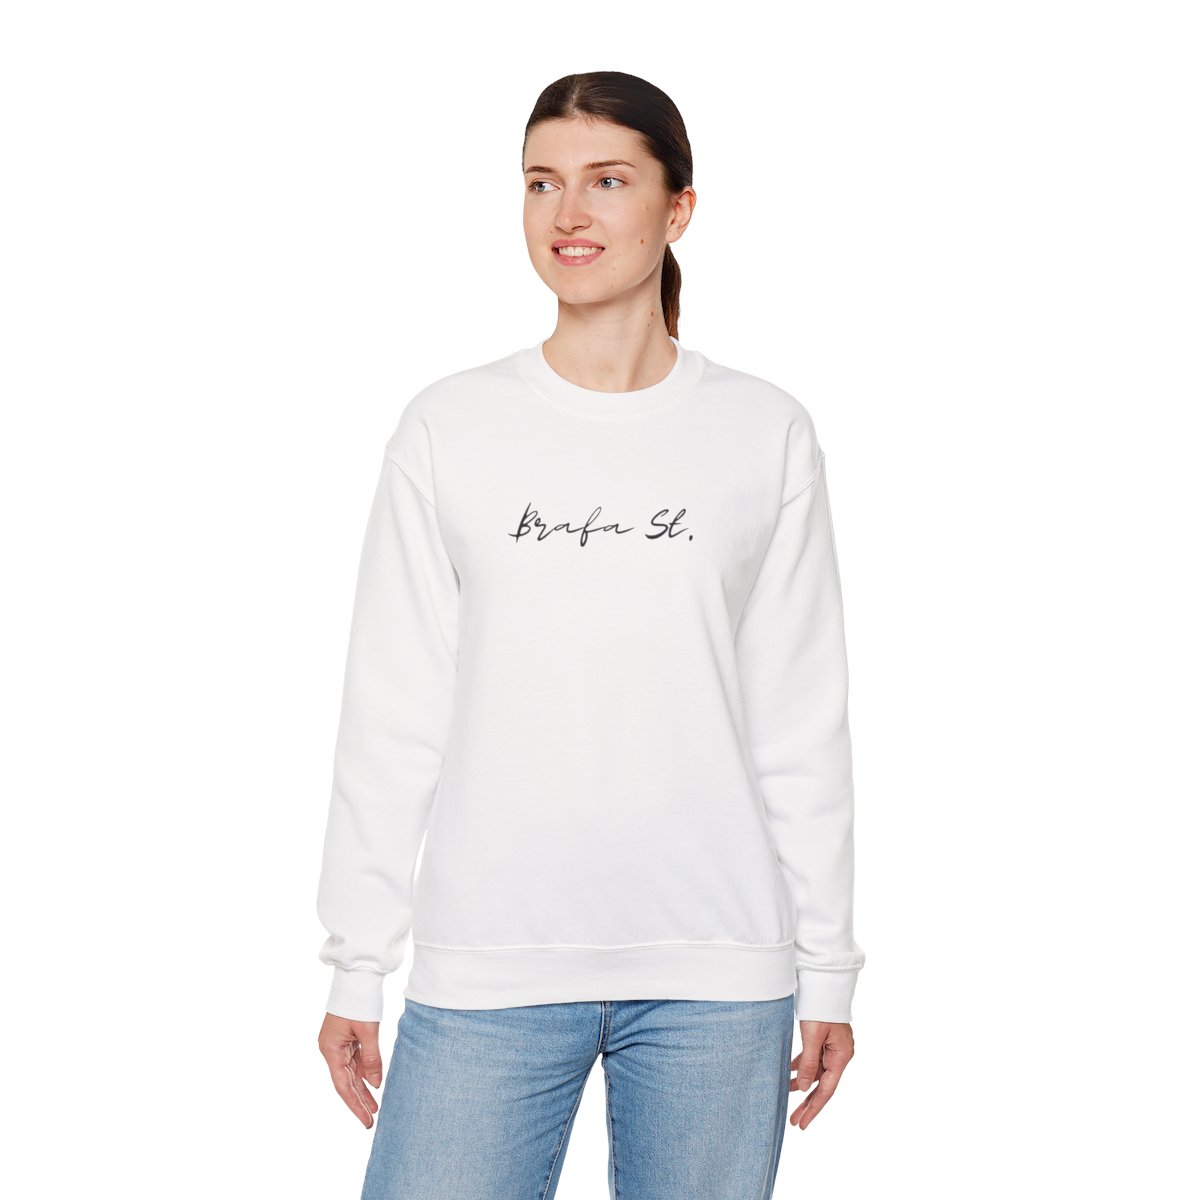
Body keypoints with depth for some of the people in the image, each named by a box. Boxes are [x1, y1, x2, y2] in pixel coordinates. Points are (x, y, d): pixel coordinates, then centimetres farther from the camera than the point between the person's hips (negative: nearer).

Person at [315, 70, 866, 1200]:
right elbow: (391, 716, 3)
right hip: (489, 964, 0)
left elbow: (804, 722, 5)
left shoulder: (767, 432, 3)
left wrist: (826, 967, 4)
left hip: (718, 973, 0)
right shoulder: (448, 426, 3)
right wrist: (356, 969, 1)